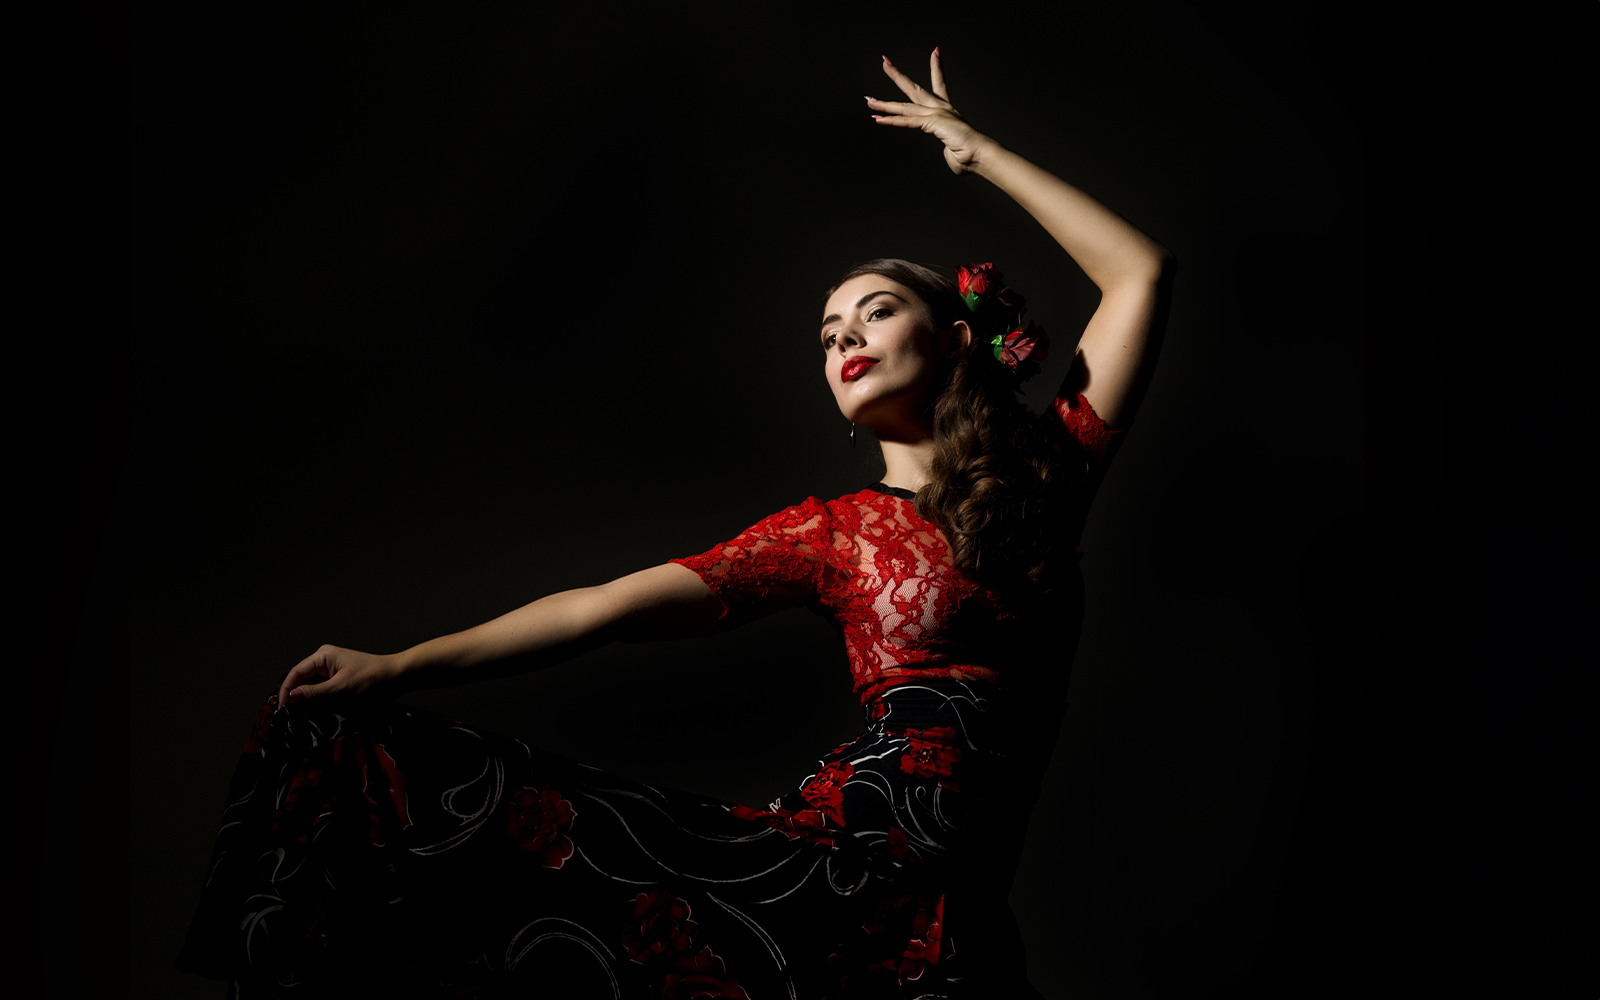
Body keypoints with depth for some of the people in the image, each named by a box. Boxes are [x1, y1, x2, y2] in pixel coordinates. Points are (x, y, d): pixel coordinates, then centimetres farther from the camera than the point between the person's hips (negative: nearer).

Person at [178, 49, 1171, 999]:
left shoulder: (1045, 476, 12)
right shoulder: (836, 528, 13)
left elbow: (1143, 272, 12)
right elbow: (614, 605, 6)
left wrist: (977, 149, 18)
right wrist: (399, 668, 1)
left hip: (950, 919, 1)